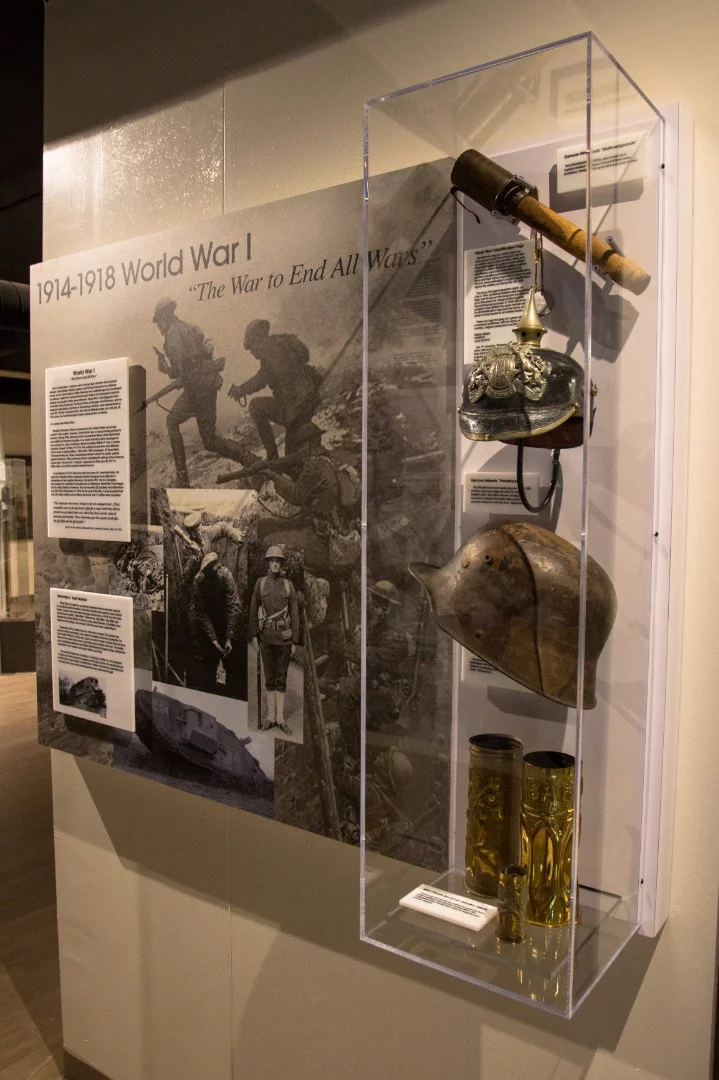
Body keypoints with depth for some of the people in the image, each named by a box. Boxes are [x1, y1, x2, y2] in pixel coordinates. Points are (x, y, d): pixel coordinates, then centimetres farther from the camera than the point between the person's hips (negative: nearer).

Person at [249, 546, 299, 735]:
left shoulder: (289, 585, 3)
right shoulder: (260, 583, 2)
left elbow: (294, 615, 3)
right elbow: (253, 611, 4)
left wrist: (295, 641, 0)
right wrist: (253, 637, 0)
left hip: (284, 638, 0)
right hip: (266, 637, 0)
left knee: (282, 680, 5)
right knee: (269, 679, 7)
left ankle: (281, 719, 10)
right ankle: (271, 717, 14)